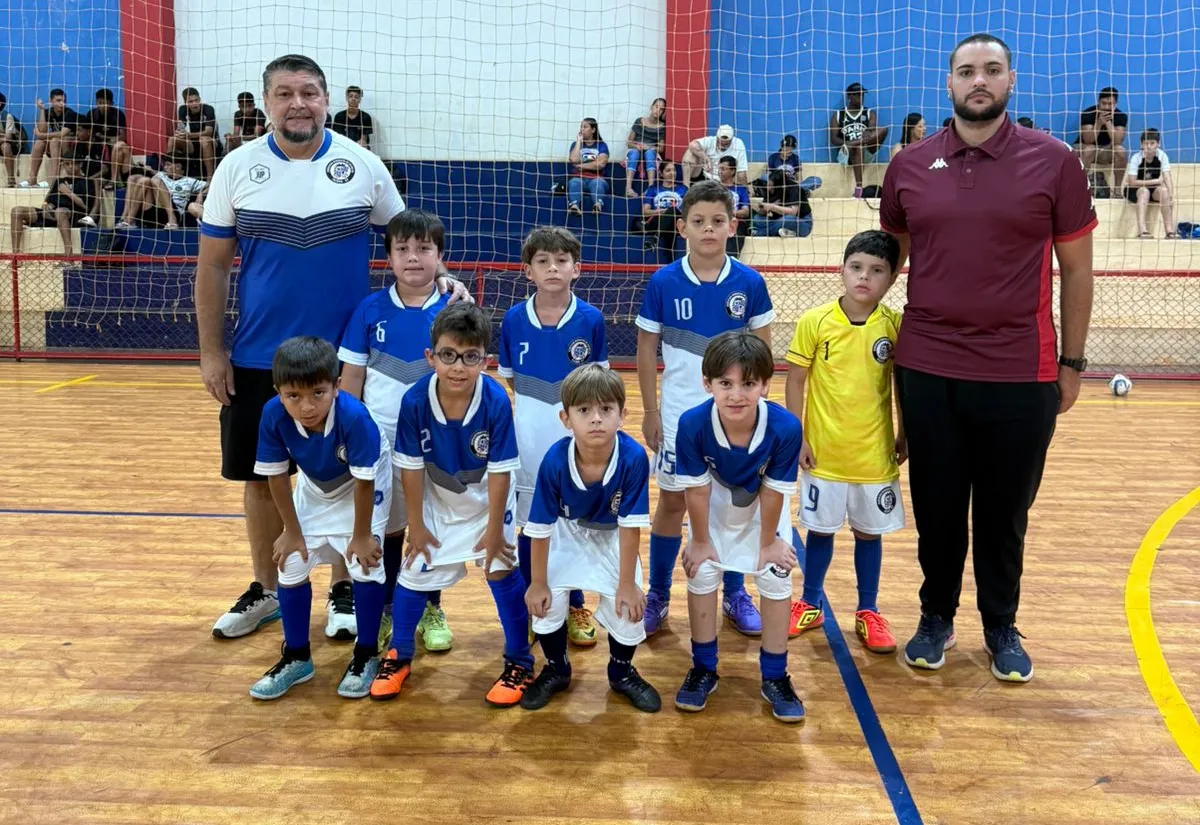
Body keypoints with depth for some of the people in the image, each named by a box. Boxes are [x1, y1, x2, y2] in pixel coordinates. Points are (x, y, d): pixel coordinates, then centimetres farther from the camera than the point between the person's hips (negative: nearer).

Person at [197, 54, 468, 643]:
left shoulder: (363, 166, -2)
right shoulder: (237, 168, -1)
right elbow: (213, 264, 3)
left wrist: (438, 278, -12)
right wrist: (211, 351, 0)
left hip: (345, 357, -1)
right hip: (257, 358, 1)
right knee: (260, 478, 11)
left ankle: (345, 591, 27)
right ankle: (266, 590, 31)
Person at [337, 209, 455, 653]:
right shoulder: (371, 309, -3)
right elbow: (352, 376, 2)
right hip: (380, 439, 1)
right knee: (386, 529, 13)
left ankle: (431, 610, 29)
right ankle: (387, 609, 31)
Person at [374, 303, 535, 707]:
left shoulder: (496, 402, -31)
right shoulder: (414, 401, -27)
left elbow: (499, 472, -21)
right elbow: (412, 467, -15)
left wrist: (495, 531, -14)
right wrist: (416, 526, -7)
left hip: (487, 499, -2)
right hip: (437, 501, 2)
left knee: (502, 571, -5)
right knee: (414, 572, 7)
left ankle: (519, 663, 15)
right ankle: (399, 655, 32)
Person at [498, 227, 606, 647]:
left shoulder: (590, 320, -7)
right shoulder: (513, 320, -4)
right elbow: (510, 380, 6)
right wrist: (536, 409, -2)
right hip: (528, 441, 1)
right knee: (529, 526, 12)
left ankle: (575, 607, 27)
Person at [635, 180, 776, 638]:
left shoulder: (750, 283, -5)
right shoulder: (663, 283, -7)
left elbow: (763, 348, 2)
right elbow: (646, 350, -1)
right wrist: (650, 413, -2)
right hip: (679, 416, 0)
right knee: (672, 501, 9)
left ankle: (735, 595, 28)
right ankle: (658, 596, 24)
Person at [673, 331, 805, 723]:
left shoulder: (785, 427, -37)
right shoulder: (693, 424, -36)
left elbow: (774, 490, -22)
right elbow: (697, 488, -22)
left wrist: (768, 542, -9)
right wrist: (701, 541, -9)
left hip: (763, 505, 0)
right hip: (714, 502, 1)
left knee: (776, 578, -2)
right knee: (701, 573, 1)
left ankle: (775, 678, 16)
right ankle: (703, 669, 22)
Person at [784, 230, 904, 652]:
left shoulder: (896, 326, -5)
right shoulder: (814, 322, -9)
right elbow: (796, 381, -3)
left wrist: (905, 435, 5)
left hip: (875, 454, 1)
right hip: (823, 451, -1)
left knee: (869, 532, 14)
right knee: (820, 529, 14)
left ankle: (868, 611, 31)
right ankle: (811, 605, 32)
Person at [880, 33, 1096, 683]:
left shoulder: (1053, 162, -1)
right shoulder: (908, 167, 3)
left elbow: (1075, 268, 4)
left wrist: (1072, 362, 3)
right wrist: (885, 345, 11)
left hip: (1021, 373, -1)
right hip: (926, 371, 1)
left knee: (1005, 511, 12)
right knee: (936, 507, 12)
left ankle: (1001, 626, 31)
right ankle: (936, 617, 32)